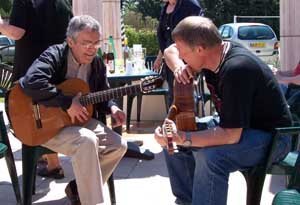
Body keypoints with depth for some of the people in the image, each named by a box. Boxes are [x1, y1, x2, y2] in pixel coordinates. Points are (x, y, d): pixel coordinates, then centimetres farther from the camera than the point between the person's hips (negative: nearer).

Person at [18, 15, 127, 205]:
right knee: (87, 140, -33)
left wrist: (112, 108, -8)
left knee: (118, 145, -4)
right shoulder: (54, 55, -18)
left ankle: (78, 188, 9)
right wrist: (67, 103, -33)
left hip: (80, 119, 8)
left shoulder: (97, 63, 3)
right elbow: (32, 83, -36)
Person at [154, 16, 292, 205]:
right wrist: (180, 67, -11)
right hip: (235, 126, 9)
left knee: (210, 156, -36)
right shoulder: (211, 51, -7)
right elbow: (170, 51, 11)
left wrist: (184, 138, -40)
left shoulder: (236, 69, -32)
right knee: (171, 138, 1)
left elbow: (230, 135, -33)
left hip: (270, 135, -9)